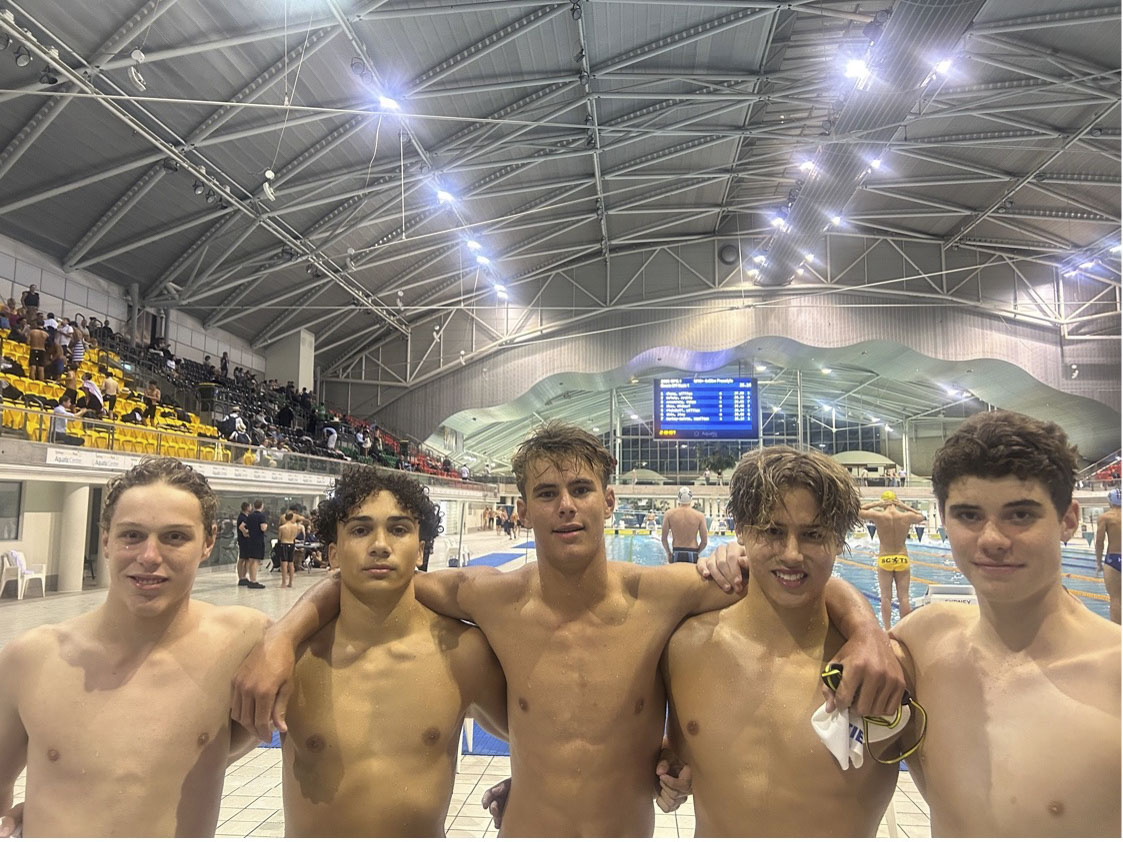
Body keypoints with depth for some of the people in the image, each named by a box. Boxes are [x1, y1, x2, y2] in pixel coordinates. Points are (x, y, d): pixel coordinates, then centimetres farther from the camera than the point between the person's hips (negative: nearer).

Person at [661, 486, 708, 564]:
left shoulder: (669, 514, -1)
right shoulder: (699, 516, -3)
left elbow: (664, 539, 1)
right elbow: (704, 541, -1)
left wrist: (669, 553, 16)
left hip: (676, 554, 1)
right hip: (692, 555, -1)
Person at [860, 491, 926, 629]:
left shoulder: (878, 516, -12)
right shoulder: (907, 516, -6)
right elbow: (922, 517, 16)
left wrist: (875, 504, 0)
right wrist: (905, 506, 8)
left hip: (884, 560, -1)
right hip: (902, 560, 2)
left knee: (886, 597, 4)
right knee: (903, 597, 7)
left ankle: (887, 630, 3)